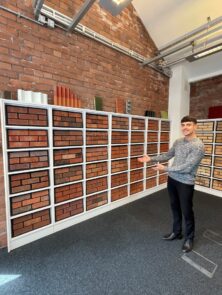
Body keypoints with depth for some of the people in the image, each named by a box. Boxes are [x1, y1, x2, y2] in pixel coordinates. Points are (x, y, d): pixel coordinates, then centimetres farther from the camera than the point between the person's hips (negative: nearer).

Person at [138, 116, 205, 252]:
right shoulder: (178, 142, 4)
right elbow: (168, 155, 13)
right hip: (172, 179, 6)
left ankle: (189, 238, 36)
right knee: (175, 208, 21)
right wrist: (151, 159, 3)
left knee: (187, 212, 12)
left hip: (186, 183, -6)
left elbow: (187, 168, -24)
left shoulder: (198, 146, -19)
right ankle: (176, 232, 42)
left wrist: (165, 168, -20)